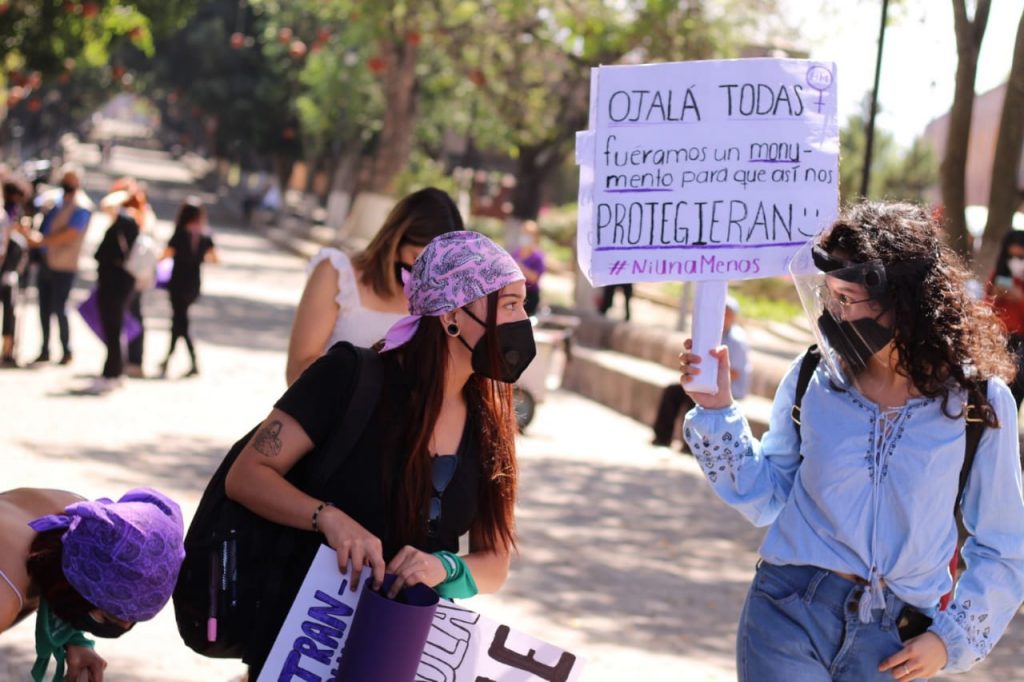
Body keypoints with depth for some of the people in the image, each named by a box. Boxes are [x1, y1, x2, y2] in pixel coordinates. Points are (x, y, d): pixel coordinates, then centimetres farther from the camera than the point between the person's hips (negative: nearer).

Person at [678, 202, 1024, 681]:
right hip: (789, 618, 0)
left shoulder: (979, 403, -5)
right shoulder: (812, 381, -3)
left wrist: (951, 639, -2)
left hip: (894, 643, 0)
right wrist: (716, 412, -3)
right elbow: (765, 498, 7)